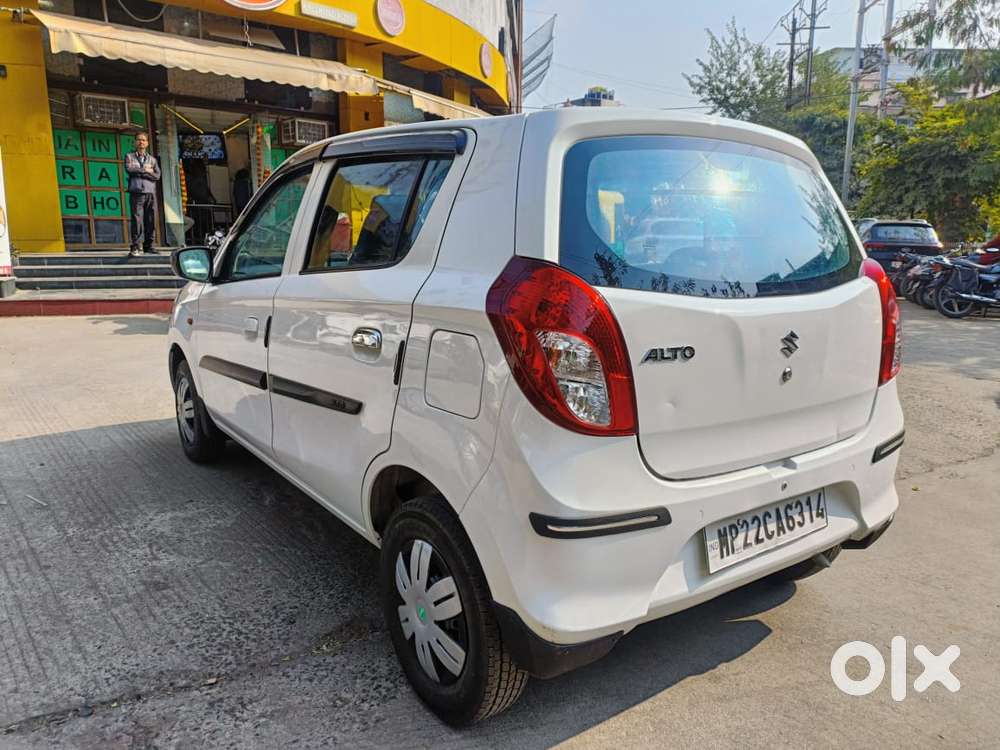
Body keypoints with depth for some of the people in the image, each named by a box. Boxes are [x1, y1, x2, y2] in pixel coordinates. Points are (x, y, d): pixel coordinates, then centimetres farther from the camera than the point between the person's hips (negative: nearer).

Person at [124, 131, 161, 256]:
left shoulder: (152, 159, 19)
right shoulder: (129, 156, 14)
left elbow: (157, 175, 4)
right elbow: (129, 169, -5)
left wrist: (139, 173, -3)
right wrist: (145, 170, -1)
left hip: (150, 193, 3)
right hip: (136, 192, -3)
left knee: (150, 220, -1)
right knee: (137, 219, -10)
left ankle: (148, 246, 5)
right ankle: (135, 247, -11)